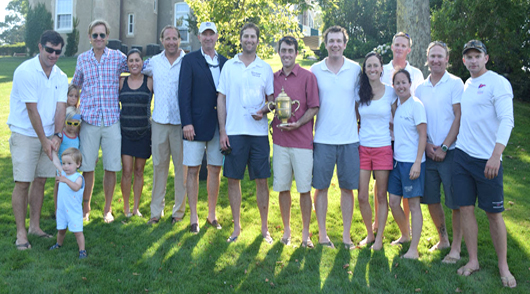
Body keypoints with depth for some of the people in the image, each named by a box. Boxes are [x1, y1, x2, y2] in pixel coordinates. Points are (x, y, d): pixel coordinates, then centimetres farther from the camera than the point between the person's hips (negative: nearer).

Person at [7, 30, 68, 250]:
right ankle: (21, 233, 5)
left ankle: (35, 226, 22)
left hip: (49, 136, 6)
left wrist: (57, 136, -16)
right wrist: (44, 140, -16)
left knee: (40, 180, 10)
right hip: (25, 135, -5)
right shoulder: (26, 71, -14)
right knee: (22, 183, -4)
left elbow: (61, 107, -2)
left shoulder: (61, 77, 5)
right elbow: (32, 110, -16)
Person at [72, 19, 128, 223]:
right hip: (89, 119, 1)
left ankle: (108, 209, 20)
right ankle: (86, 208, 22)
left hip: (112, 120, -1)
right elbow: (75, 86, 22)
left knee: (111, 167, 4)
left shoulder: (118, 57, 3)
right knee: (87, 166, 4)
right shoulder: (82, 59, 9)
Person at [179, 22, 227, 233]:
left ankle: (212, 215, 23)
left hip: (219, 125, 4)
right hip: (196, 125, -3)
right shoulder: (190, 60, 0)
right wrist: (187, 122, -13)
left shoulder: (225, 62, 11)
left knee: (215, 170, 10)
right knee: (193, 170, 2)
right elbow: (184, 93, -5)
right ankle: (193, 218, 12)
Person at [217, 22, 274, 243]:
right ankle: (236, 227, 18)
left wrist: (264, 110, -11)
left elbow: (272, 98, 12)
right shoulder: (229, 66, 6)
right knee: (233, 179, 4)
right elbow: (221, 99, 6)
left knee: (261, 180, 3)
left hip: (259, 132, 0)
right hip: (234, 132, 0)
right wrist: (222, 131, -1)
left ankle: (264, 228, 15)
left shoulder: (265, 68, 7)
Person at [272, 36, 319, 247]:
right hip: (279, 139, 4)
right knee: (282, 187, 8)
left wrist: (298, 123, -16)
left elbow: (314, 108, -3)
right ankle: (286, 230, 23)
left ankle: (306, 233, 15)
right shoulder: (274, 77, 11)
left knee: (304, 188, 1)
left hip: (302, 140, -4)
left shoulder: (308, 77, -2)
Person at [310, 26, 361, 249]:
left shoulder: (356, 69, 4)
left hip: (349, 139, 1)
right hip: (323, 139, 0)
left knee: (348, 187, 6)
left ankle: (346, 235, 18)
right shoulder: (315, 70, 3)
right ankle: (322, 233, 18)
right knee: (321, 186, 5)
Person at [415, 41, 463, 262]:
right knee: (431, 199, 10)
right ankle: (442, 239, 28)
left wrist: (443, 148, -12)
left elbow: (459, 118, -8)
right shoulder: (420, 88, 11)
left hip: (450, 151, -4)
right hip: (428, 152, 5)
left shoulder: (455, 84, -3)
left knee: (456, 202, 0)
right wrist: (426, 145, -3)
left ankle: (456, 246, 12)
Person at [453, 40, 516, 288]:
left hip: (487, 159, -5)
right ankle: (473, 260, 17)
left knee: (494, 212, 1)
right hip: (462, 155, 6)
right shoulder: (465, 85, 13)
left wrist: (495, 155, -27)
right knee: (465, 208, 6)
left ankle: (503, 265, 14)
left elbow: (507, 120, -16)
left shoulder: (497, 82, -7)